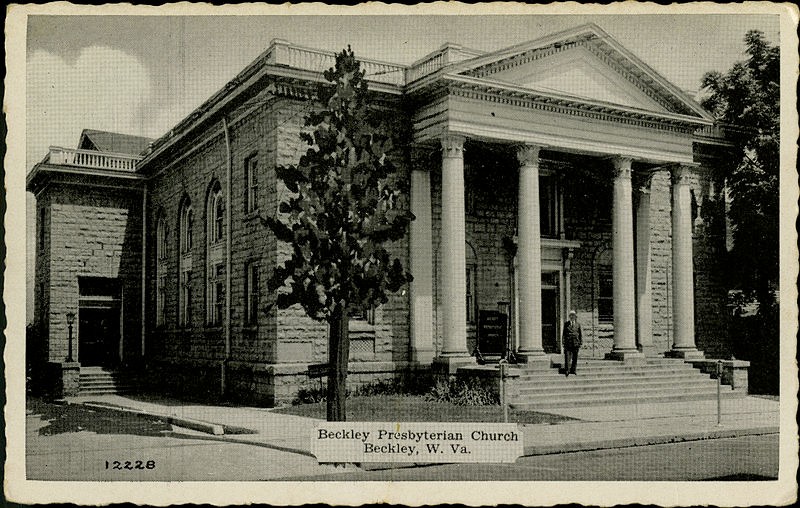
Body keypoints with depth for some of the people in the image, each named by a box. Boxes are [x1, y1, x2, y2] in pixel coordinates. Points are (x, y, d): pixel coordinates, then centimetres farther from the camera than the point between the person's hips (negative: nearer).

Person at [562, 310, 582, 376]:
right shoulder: (566, 324, 10)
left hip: (575, 343, 1)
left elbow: (581, 334, 10)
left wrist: (581, 342, 3)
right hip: (568, 343, -1)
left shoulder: (578, 324, 10)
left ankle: (573, 370, 14)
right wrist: (563, 342, 3)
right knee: (567, 357, -8)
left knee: (575, 357, 4)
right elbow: (563, 334, 10)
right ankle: (567, 371, -8)